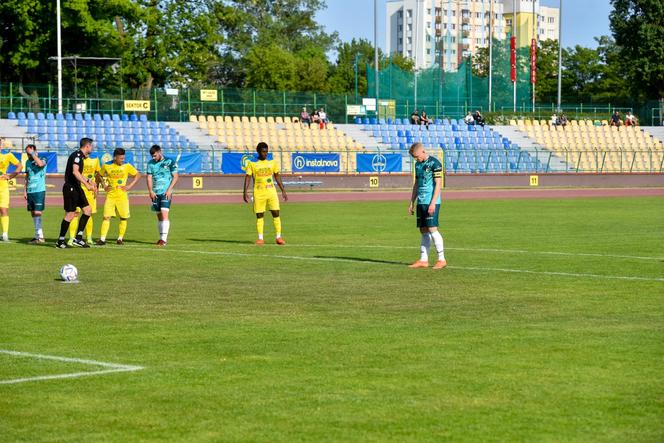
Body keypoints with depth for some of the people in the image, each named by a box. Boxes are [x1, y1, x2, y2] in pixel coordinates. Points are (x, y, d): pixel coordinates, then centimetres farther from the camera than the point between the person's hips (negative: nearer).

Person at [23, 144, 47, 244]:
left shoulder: (42, 160, -4)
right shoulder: (28, 162, 14)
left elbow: (40, 164, -29)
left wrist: (33, 153, -20)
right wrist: (25, 190, 18)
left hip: (39, 190, -7)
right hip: (30, 191, 7)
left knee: (37, 212, -13)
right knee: (33, 213, 7)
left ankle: (39, 236, -15)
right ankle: (38, 235, 13)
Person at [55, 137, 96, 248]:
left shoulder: (80, 156, 17)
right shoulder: (77, 155, -14)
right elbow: (75, 172, -26)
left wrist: (89, 181, 36)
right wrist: (86, 184, -28)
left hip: (76, 188, 10)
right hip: (71, 188, -10)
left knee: (87, 211, 6)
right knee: (70, 214, -7)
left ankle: (78, 238, 8)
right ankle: (60, 241, 1)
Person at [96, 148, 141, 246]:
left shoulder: (127, 166, -1)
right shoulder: (107, 166, 1)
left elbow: (138, 175, 9)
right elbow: (99, 176, 18)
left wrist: (130, 186, 0)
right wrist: (104, 186, 5)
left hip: (122, 196, 0)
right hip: (110, 195, 0)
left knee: (123, 218, 3)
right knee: (106, 217, -8)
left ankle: (120, 238, 15)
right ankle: (102, 239, -8)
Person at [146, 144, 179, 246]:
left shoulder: (170, 162, -3)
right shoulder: (151, 163, 9)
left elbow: (175, 176, -3)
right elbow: (149, 177, 9)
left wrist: (169, 190, -11)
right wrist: (150, 191, -3)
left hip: (166, 193, -5)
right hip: (155, 193, 5)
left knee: (164, 214, -15)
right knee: (159, 215, 8)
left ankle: (164, 239, -19)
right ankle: (162, 238, 17)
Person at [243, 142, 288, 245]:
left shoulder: (272, 163, 8)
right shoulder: (252, 164, 0)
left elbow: (277, 177, 14)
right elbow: (248, 178, -1)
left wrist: (283, 191, 10)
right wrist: (245, 192, -10)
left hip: (271, 191, 2)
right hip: (258, 193, -2)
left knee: (276, 213, -4)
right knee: (259, 215, 1)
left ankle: (278, 237, 1)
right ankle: (260, 238, 6)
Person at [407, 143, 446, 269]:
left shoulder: (434, 163, -9)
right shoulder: (418, 164, 15)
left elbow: (438, 184, -12)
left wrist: (433, 203, -18)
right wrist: (412, 203, 18)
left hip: (431, 202, -7)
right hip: (421, 202, 7)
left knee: (432, 229, -10)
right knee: (423, 231, 7)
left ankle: (442, 259, -4)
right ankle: (423, 260, 9)